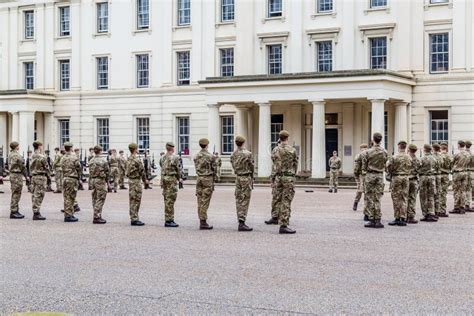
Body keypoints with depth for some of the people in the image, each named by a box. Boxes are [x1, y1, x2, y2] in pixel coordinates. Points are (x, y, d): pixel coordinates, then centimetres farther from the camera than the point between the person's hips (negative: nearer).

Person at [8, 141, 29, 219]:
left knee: (15, 195, 15)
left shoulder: (10, 155, 12)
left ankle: (15, 211, 20)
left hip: (12, 174, 10)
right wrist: (26, 176, -5)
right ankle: (13, 212, -4)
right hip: (17, 175, -10)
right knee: (16, 194, -6)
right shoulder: (17, 156, -17)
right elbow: (22, 167, -13)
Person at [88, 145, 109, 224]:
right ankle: (96, 217, -7)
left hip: (92, 180, 7)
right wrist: (107, 180, 7)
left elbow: (90, 172, 9)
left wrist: (90, 181, 16)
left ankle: (98, 216, 18)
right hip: (100, 180, -7)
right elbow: (107, 171, -6)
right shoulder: (103, 160, -11)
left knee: (95, 199, 12)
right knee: (100, 199, -4)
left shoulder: (91, 161, 6)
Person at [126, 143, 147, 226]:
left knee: (132, 201, 12)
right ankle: (134, 219, -4)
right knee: (136, 201, -5)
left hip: (130, 180, 9)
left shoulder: (129, 159, 10)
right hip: (136, 181, -9)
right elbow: (142, 170, -13)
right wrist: (145, 180, 3)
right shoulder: (137, 159, -18)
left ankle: (133, 218, 18)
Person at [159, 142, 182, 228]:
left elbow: (162, 168, 12)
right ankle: (169, 221, -5)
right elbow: (178, 169, -7)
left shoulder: (162, 157, 10)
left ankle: (168, 220, 18)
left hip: (164, 179, 7)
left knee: (167, 200, 13)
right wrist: (180, 178, 10)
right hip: (172, 179, -7)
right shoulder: (175, 157, -11)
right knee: (170, 200, -6)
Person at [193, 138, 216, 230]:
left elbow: (197, 168, 12)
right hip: (208, 178, -5)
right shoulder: (211, 156, -10)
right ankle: (203, 223, -5)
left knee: (200, 202, 8)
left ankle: (201, 222, 11)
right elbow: (214, 170, -4)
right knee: (205, 202, -5)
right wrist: (214, 179, 10)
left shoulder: (196, 156, 5)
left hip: (199, 178, 5)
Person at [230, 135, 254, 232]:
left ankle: (240, 220, 15)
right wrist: (251, 174, 15)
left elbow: (234, 166, 10)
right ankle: (242, 223, -8)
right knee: (245, 200, -5)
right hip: (246, 177, -6)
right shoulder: (247, 154, -13)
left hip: (237, 177, 6)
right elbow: (252, 166, -3)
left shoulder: (233, 154, 3)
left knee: (238, 199, 12)